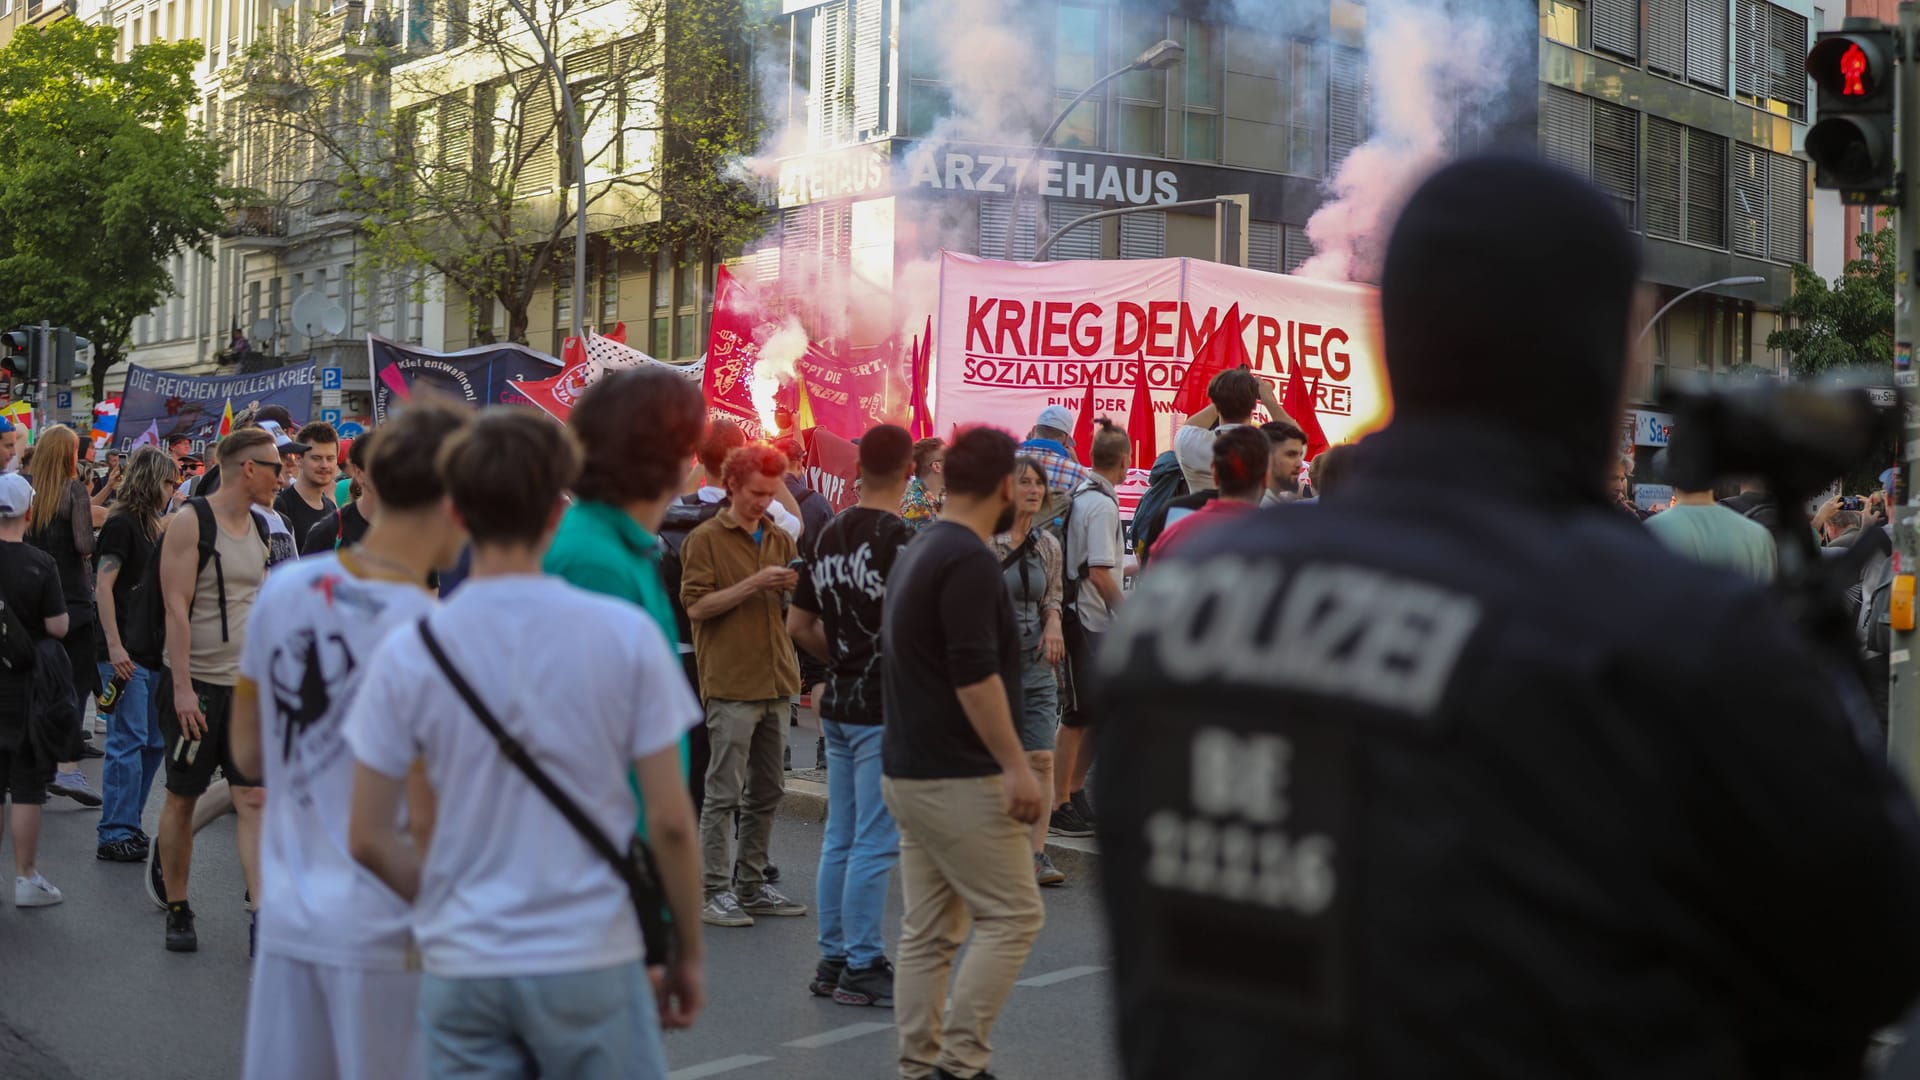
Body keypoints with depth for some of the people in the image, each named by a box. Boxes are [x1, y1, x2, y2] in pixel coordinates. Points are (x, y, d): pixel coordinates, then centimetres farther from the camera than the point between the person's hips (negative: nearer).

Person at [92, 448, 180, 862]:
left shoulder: (150, 526, 17)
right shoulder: (121, 523, -9)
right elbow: (104, 585, -16)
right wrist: (114, 646, -21)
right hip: (126, 650, -9)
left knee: (155, 741, 11)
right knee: (129, 741, -7)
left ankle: (128, 824, 20)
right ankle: (115, 836, -2)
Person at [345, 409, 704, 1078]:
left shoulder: (409, 652, -5)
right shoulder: (625, 635, -9)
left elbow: (369, 839, -1)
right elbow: (669, 820, -7)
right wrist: (687, 952, 5)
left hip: (461, 967, 2)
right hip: (590, 960, -1)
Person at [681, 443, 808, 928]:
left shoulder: (780, 539, 14)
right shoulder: (706, 539, -3)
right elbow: (696, 605, -11)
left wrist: (796, 586, -5)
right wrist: (753, 585, -19)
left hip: (775, 680, 7)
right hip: (730, 682, -7)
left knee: (767, 791, 12)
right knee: (724, 792, -4)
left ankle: (751, 885, 21)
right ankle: (714, 891, 3)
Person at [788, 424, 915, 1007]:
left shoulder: (829, 535, 8)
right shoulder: (898, 538, -15)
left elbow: (799, 624, 13)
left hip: (837, 703, 8)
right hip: (885, 708, -8)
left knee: (840, 838, 14)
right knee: (875, 843, -2)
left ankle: (833, 960, 21)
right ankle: (863, 968, 4)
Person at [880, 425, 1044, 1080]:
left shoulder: (917, 552, 14)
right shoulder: (970, 560, -16)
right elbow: (974, 676, -23)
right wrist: (1017, 766, -20)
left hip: (907, 772, 10)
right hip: (959, 778, -10)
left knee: (928, 932, 11)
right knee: (1012, 915, -2)